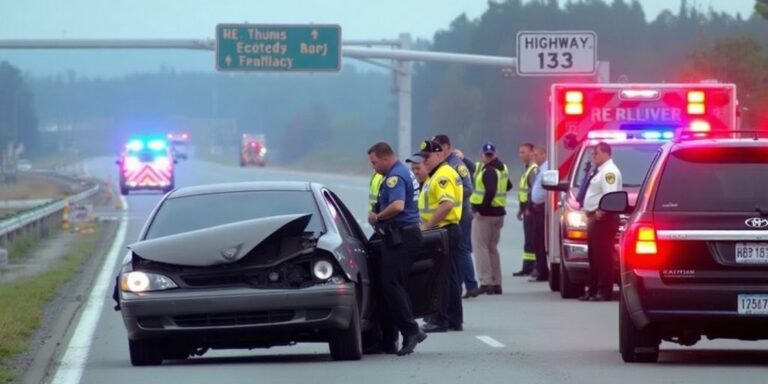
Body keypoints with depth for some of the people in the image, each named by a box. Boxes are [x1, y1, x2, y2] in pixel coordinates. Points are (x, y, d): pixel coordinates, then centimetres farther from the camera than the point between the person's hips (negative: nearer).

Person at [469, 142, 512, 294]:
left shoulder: (489, 170, -16)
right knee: (492, 248, 17)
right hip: (499, 212, 9)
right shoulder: (502, 168, 13)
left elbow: (490, 191, -29)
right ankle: (496, 283, 18)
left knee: (480, 247, -6)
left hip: (485, 213, -9)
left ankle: (486, 282, -12)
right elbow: (508, 186, 26)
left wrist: (481, 209, -24)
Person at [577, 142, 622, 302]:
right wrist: (590, 213, 14)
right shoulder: (599, 171, 21)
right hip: (595, 218, 11)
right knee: (594, 255, 13)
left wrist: (600, 212, -24)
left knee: (603, 255, -11)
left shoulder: (609, 171, -12)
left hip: (604, 218, -11)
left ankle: (604, 292, -12)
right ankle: (593, 290, 17)